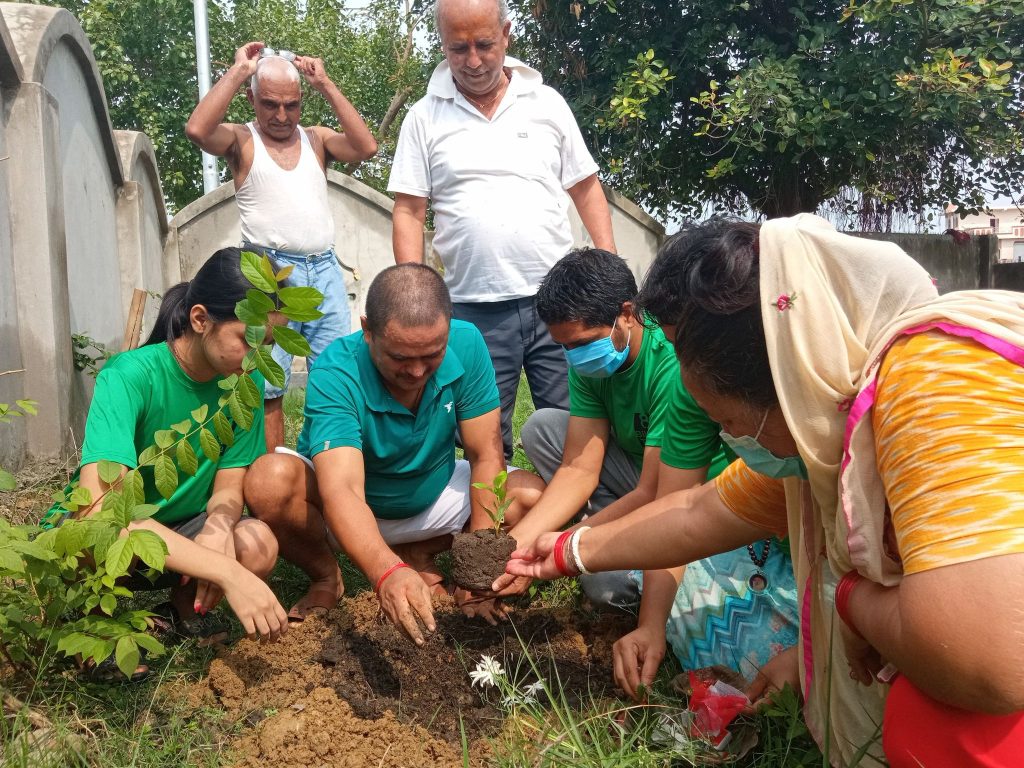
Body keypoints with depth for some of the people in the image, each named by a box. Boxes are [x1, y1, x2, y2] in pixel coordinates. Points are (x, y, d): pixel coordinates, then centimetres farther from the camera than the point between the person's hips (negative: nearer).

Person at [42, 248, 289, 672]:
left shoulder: (246, 381, -13)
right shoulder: (129, 376, -28)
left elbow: (228, 488, -9)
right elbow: (97, 505, -40)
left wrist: (220, 525, -36)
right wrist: (227, 571, -49)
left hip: (180, 529, 4)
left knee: (258, 543, -28)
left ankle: (182, 609, 6)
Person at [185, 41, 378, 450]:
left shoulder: (317, 138, 14)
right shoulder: (241, 140, 5)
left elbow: (366, 147, -4)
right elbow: (197, 129, -16)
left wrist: (326, 85, -2)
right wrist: (238, 70, -8)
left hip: (325, 268, 3)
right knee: (267, 388, -1)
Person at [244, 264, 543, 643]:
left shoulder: (466, 345, -22)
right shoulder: (335, 373, -32)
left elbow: (486, 459, -18)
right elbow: (341, 491, -43)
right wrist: (387, 573, -61)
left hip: (433, 496, 3)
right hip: (351, 511, -3)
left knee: (531, 494, -20)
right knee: (271, 481, -33)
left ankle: (419, 555, 4)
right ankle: (325, 577, -1)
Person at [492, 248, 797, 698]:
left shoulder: (676, 369, -31)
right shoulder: (591, 358, -8)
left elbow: (656, 498, -31)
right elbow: (579, 470, -12)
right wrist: (515, 544, -25)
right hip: (648, 474, 8)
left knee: (605, 575, -31)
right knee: (542, 427, -3)